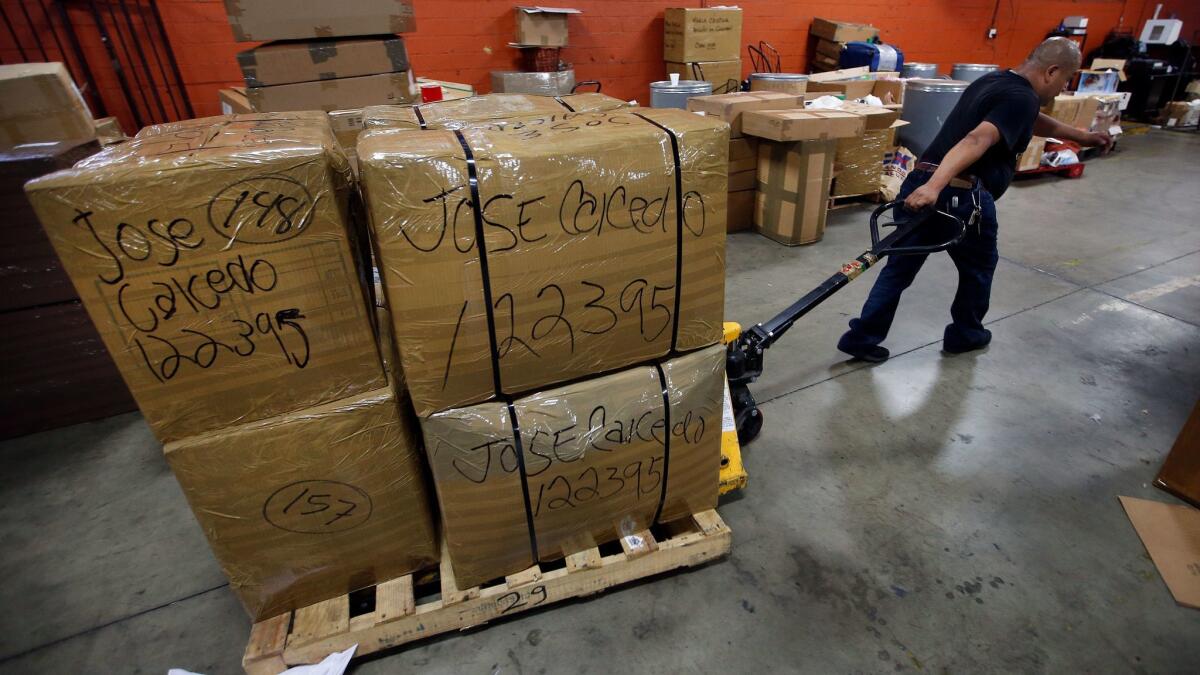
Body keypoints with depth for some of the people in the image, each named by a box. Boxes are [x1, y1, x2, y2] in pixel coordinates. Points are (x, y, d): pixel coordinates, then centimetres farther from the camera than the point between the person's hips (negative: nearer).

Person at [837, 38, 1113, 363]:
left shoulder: (994, 81, 24)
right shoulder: (1022, 98, -7)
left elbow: (1035, 120, 40)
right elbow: (978, 140, -25)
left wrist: (1081, 135, 50)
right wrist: (935, 186, -37)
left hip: (920, 183, 8)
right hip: (962, 196, -7)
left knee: (901, 266, 10)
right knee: (979, 267, 18)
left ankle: (861, 336, 8)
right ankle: (965, 334, 35)